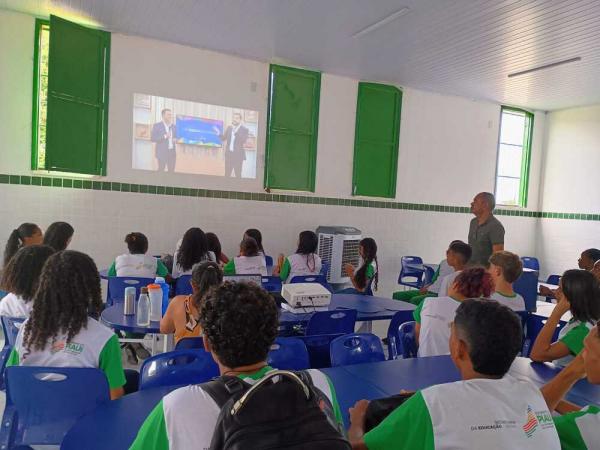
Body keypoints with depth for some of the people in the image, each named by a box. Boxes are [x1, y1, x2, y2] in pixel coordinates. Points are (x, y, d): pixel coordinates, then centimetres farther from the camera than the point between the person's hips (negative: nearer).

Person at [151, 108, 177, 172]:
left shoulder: (174, 126, 13)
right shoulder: (157, 125, -2)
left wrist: (175, 139, 0)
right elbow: (152, 138, -8)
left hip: (172, 152, 5)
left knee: (171, 170, 3)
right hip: (162, 152, -5)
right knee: (161, 170, -4)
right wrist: (164, 136, -18)